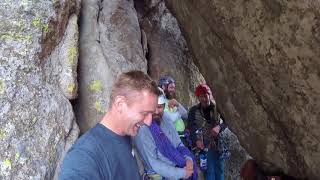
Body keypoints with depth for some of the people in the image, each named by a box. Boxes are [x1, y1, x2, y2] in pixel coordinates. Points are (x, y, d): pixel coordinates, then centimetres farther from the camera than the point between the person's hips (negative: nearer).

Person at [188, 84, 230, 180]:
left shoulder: (217, 107, 0)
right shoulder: (194, 110, -2)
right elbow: (191, 126, -6)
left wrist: (219, 127, -23)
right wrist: (196, 140, -21)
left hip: (218, 144, 2)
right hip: (204, 145, -2)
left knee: (219, 170, 10)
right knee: (209, 171, -2)